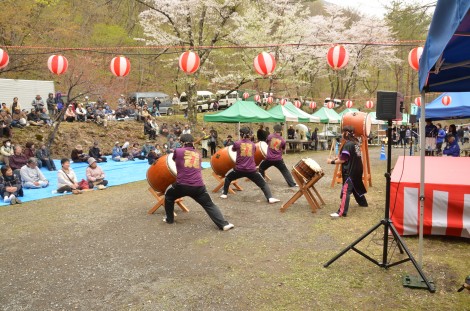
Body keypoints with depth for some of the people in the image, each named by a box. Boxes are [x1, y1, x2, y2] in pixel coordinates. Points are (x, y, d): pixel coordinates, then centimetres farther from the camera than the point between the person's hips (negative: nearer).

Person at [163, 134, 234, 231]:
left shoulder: (178, 151, 5)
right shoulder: (198, 154, 16)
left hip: (182, 185, -2)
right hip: (198, 186, 2)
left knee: (168, 196, 27)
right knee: (209, 205, 9)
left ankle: (169, 219, 35)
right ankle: (224, 224, -2)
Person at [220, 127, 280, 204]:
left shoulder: (237, 143, 0)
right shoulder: (253, 144, 6)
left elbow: (233, 149, 21)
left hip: (239, 169, 0)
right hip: (251, 170, 0)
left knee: (228, 178, 27)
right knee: (263, 183, 8)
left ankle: (224, 194, 30)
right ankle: (270, 198, -8)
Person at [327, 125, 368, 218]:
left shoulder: (348, 145, -20)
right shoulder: (355, 142, 9)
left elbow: (343, 160, -21)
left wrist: (332, 161, -10)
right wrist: (339, 157, 10)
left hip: (350, 171, -10)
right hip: (357, 169, 10)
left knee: (346, 190, -12)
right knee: (357, 186, 27)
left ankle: (341, 212, -15)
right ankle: (363, 202, 45)